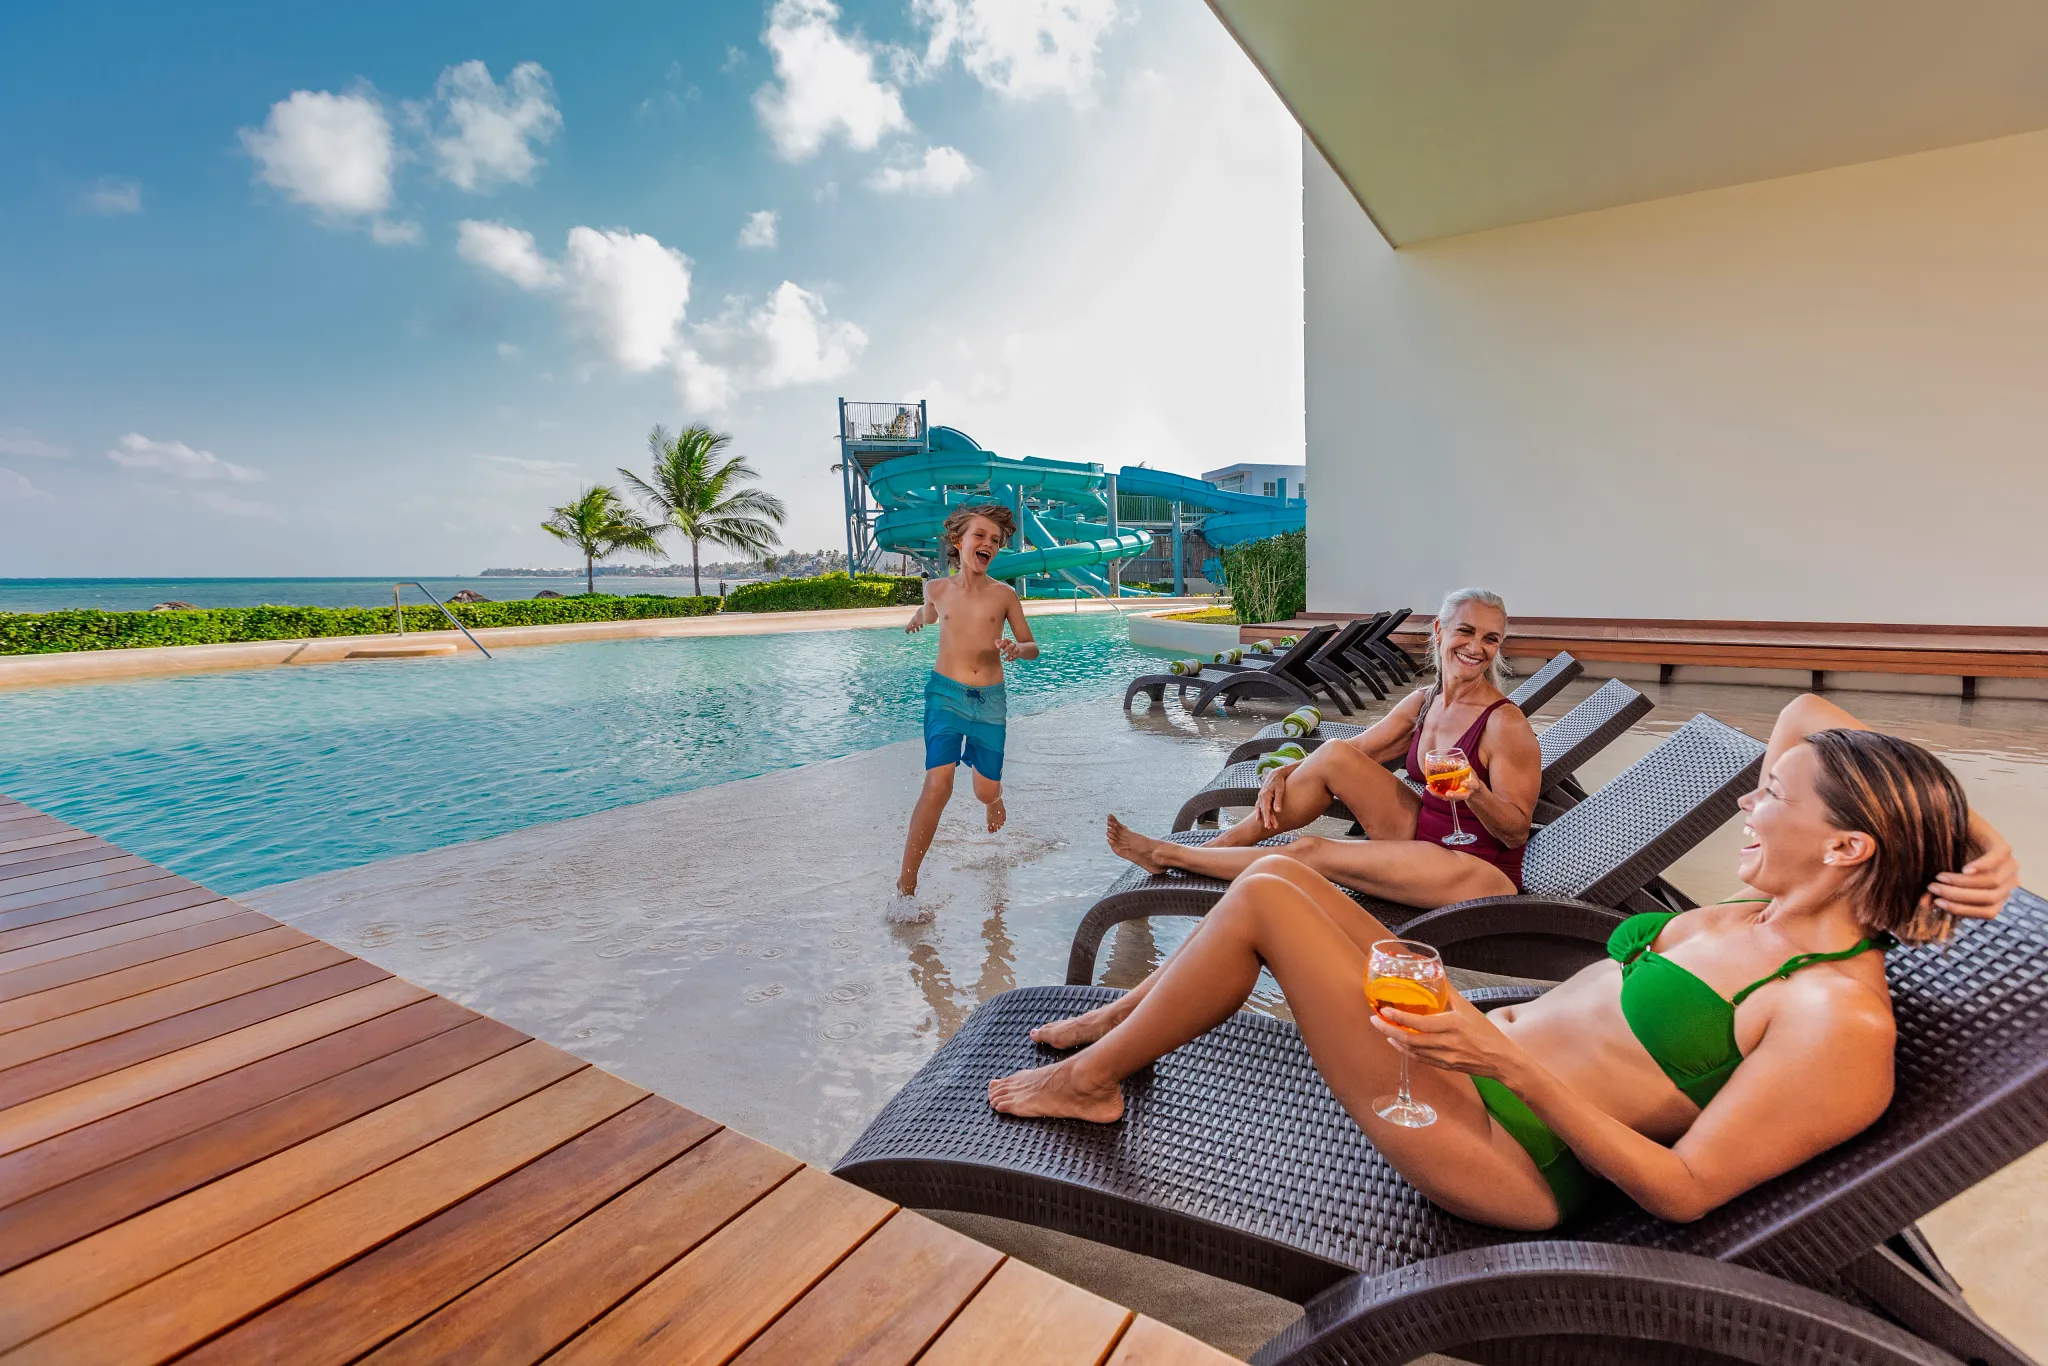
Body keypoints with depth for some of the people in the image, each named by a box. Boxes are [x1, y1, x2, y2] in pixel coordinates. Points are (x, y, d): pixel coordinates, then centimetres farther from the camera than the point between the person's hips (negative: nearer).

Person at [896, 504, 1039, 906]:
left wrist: (1017, 648, -15)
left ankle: (996, 796, 48)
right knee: (938, 784, -18)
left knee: (986, 792, 5)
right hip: (946, 693, -1)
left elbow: (1033, 647, 4)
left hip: (990, 699, 1)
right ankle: (906, 884, -9)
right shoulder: (936, 589, 1)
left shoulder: (1004, 594, -2)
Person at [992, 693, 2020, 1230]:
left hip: (1503, 1156, -9)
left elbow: (1684, 1191, -21)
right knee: (1281, 868, 3)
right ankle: (1123, 1025, 25)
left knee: (1265, 897, -17)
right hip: (1494, 1034, 9)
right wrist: (1957, 831, 3)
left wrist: (1515, 1063, -29)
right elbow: (1803, 715, 14)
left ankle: (1090, 1079, 7)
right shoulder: (1775, 910, 4)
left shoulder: (1840, 1021, -20)